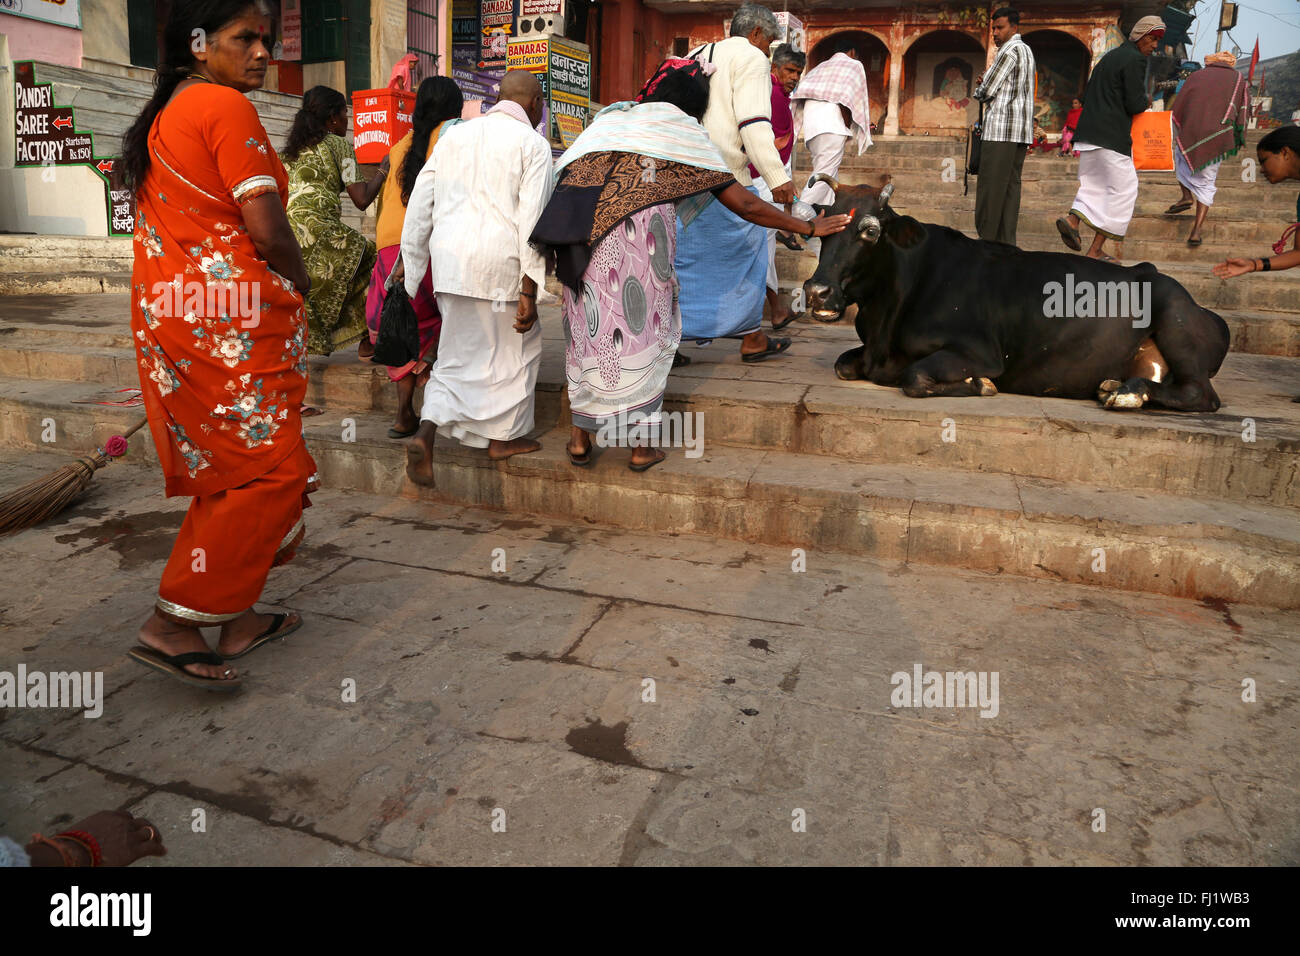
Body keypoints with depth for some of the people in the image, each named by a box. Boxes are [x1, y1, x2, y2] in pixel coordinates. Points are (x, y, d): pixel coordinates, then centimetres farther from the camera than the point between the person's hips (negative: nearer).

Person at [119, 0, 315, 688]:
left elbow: (166, 225, 20)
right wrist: (298, 283, 3)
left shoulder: (159, 116, 20)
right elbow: (267, 228, -15)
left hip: (166, 312, 10)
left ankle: (237, 617, 23)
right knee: (267, 471, -4)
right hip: (232, 317, -10)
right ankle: (173, 625, -2)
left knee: (223, 472, 14)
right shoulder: (226, 105, -8)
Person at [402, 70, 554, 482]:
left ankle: (425, 433, -3)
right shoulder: (532, 144, 0)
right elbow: (533, 220, -9)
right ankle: (503, 435, 25)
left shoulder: (453, 136, 16)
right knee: (518, 347, 15)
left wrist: (411, 272, 18)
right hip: (500, 264, -5)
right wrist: (528, 291, -10)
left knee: (460, 354, 14)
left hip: (450, 261, 5)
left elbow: (418, 207, 13)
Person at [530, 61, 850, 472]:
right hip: (640, 227, -4)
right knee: (640, 329, 8)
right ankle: (641, 445, 16)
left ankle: (580, 438, 21)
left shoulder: (611, 115, 30)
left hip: (583, 235, 4)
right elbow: (746, 206, 17)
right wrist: (809, 227, 26)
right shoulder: (685, 131, 17)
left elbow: (561, 174, 24)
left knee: (588, 326, 15)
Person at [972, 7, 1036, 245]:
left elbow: (986, 92, -10)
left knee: (990, 186, -9)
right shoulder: (1027, 51, 22)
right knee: (1011, 185, 5)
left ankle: (986, 240, -10)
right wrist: (985, 82, 8)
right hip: (1022, 129, 10)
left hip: (1001, 128, -10)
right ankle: (1006, 241, 3)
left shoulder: (1010, 50, -8)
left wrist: (979, 89, 13)